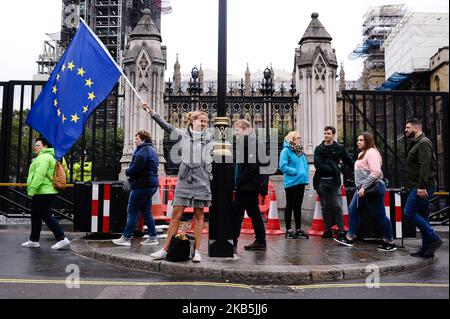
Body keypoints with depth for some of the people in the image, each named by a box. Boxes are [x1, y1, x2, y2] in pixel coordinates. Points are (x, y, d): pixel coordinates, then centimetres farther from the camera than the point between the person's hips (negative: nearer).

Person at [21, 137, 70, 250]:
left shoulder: (44, 157, -13)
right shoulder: (42, 157, 23)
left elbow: (39, 175, -23)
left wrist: (32, 190, -23)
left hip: (43, 193, -11)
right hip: (42, 193, 11)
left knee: (47, 216, -9)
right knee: (35, 216, 16)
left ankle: (62, 239, -6)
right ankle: (34, 241, 25)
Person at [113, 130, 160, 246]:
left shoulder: (143, 151, -14)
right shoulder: (152, 150, 18)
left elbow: (136, 167, -22)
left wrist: (127, 172, -1)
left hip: (142, 184, -10)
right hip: (152, 184, 10)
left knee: (132, 211, -1)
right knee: (146, 211, 13)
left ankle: (126, 238, 5)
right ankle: (153, 237, 14)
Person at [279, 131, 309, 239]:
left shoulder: (300, 151, 14)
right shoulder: (286, 150, -9)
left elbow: (305, 164, 22)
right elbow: (283, 166, -18)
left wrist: (305, 174, 5)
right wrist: (295, 171, -18)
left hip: (301, 182, 7)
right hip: (291, 182, -7)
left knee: (298, 207, 12)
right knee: (290, 206, 2)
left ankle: (298, 229, 19)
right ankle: (289, 230, 10)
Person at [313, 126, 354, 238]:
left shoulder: (339, 148, 4)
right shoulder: (319, 149, 5)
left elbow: (349, 162, 4)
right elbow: (318, 165, -6)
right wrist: (332, 169, -13)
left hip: (333, 181, -2)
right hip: (321, 181, 2)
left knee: (337, 206, -5)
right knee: (325, 207, 8)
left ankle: (341, 230, -1)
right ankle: (328, 230, 15)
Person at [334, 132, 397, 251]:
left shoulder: (371, 152, -15)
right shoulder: (362, 153, 17)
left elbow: (376, 172, -25)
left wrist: (364, 187, -24)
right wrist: (361, 187, 13)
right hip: (362, 189, 10)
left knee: (380, 216, -1)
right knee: (353, 210, 9)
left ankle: (390, 242, 12)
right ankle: (349, 238, 17)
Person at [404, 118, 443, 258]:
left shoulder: (423, 143, -11)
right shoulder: (416, 144, 20)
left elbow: (425, 166, -22)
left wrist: (422, 186, -26)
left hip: (422, 187, -10)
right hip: (420, 187, 10)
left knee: (409, 212, -11)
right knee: (422, 216, 11)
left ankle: (434, 239, -4)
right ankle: (426, 249, 17)